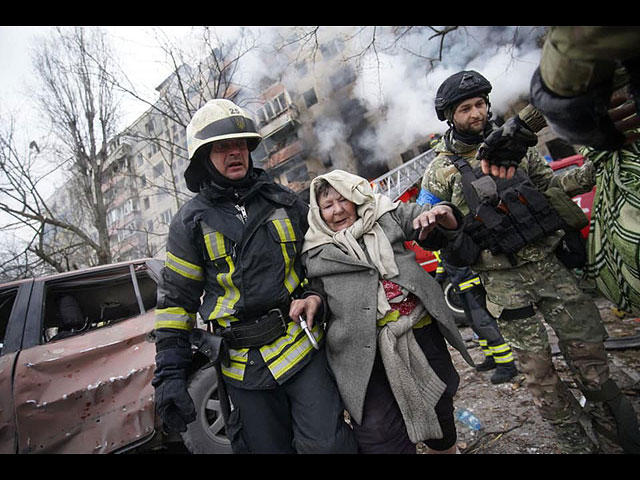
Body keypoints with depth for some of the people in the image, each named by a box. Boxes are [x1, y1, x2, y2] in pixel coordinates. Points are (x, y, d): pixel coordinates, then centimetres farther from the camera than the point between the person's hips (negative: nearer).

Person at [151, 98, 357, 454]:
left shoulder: (284, 201, 6)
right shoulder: (190, 222, 1)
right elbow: (174, 300, 2)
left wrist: (315, 295, -3)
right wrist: (169, 374, -1)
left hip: (302, 344, 1)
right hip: (244, 365, 0)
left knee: (326, 444, -4)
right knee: (269, 446, 12)